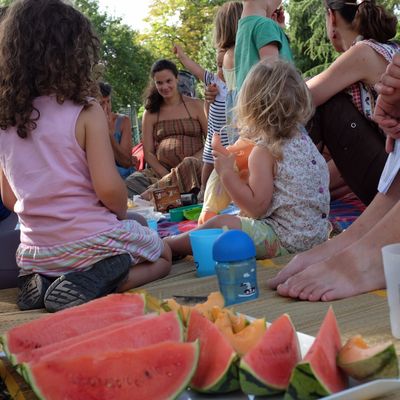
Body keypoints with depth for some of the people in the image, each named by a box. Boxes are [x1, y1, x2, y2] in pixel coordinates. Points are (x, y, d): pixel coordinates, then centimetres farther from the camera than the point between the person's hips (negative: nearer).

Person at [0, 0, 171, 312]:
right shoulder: (86, 113, -16)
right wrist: (121, 214, 1)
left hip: (34, 253, 6)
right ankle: (94, 282, -7)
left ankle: (41, 283, 6)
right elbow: (109, 188, -20)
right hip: (91, 244, -6)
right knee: (163, 255, 21)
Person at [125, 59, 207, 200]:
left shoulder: (195, 105, 11)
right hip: (161, 170, 0)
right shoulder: (151, 113, 14)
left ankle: (148, 196, -30)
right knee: (130, 184, -32)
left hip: (194, 169, 1)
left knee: (190, 164, -38)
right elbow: (148, 153, 7)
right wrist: (168, 175, -12)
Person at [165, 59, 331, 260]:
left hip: (286, 240, -9)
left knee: (219, 224, -5)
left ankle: (169, 245, 13)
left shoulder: (263, 152, -17)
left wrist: (226, 172, -15)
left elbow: (256, 206, -22)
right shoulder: (303, 139, 7)